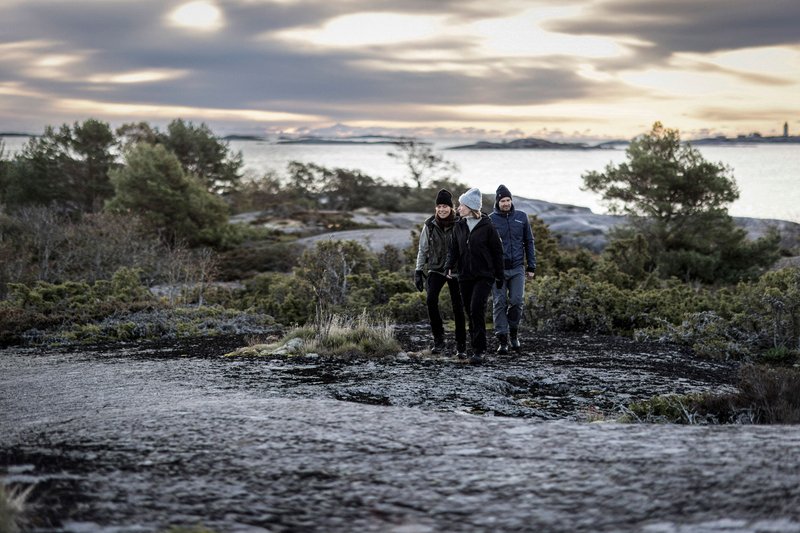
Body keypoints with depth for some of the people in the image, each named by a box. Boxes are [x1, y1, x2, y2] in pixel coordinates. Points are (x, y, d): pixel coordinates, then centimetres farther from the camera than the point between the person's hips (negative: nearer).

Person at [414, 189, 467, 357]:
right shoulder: (430, 225, 0)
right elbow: (423, 250, 7)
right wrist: (418, 271, 3)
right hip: (436, 269, 1)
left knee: (458, 307, -2)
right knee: (431, 299, -22)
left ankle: (461, 346, 10)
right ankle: (438, 339, -10)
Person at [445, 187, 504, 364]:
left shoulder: (487, 227, -6)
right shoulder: (459, 227, 8)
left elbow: (497, 251, -2)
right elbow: (453, 249, 9)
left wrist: (499, 275, -1)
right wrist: (449, 266, -9)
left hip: (484, 276, -5)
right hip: (465, 276, 5)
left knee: (476, 308, -17)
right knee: (470, 312, 7)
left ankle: (478, 351, -15)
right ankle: (477, 347, 18)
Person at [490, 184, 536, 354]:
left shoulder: (521, 217, 6)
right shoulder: (490, 220, 0)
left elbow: (529, 242, 11)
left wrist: (531, 266, 7)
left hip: (517, 268, 1)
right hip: (498, 269, -1)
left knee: (517, 301, -7)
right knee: (499, 304, -1)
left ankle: (513, 332, 15)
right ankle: (502, 340, 4)